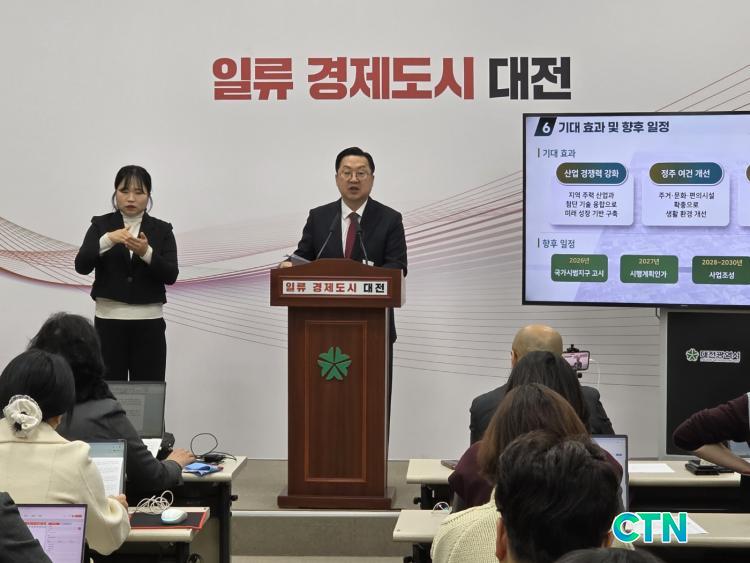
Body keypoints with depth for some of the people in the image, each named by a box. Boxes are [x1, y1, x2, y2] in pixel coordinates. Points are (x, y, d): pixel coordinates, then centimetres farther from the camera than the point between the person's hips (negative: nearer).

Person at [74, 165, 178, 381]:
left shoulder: (162, 230, 5)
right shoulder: (101, 225, 4)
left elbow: (171, 275, -7)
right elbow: (81, 265, -10)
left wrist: (146, 252, -24)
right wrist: (108, 240, -25)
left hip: (148, 323, 1)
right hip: (108, 322, 0)